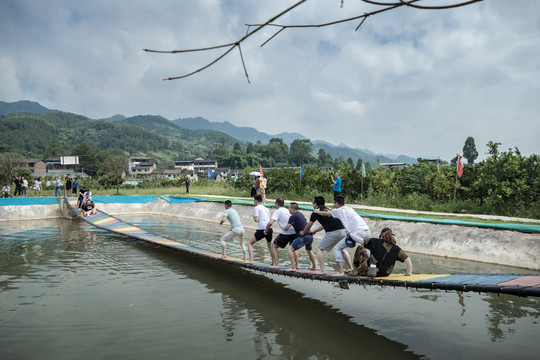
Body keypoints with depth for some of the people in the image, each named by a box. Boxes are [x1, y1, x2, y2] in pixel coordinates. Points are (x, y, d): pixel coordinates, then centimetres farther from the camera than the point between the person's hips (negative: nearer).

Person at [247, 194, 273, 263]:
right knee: (270, 246, 25)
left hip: (262, 230, -6)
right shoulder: (266, 208, 20)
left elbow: (256, 220, -9)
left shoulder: (256, 208, 0)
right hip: (269, 229, 6)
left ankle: (251, 260, -5)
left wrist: (254, 218, 10)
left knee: (250, 243, 6)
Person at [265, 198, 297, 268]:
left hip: (286, 233, -7)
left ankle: (276, 264, -1)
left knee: (273, 246, 7)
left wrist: (266, 230, 3)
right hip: (295, 232, 7)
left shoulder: (277, 211, -1)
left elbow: (270, 223, -12)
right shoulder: (288, 211, 21)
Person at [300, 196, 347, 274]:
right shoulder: (327, 209, 28)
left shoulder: (316, 212, 7)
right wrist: (315, 231, 53)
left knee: (319, 248, 6)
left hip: (333, 232, -7)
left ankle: (323, 270, -1)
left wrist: (303, 232, 38)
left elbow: (308, 226, 18)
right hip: (343, 230, 7)